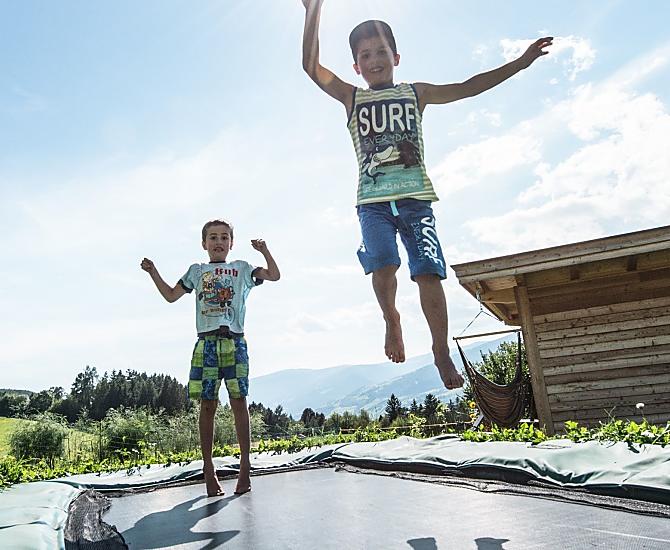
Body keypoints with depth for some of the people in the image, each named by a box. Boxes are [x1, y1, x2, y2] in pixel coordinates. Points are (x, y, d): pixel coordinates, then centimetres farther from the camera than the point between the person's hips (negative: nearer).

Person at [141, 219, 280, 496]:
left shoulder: (242, 269, 17)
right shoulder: (196, 271, 21)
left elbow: (274, 275, 10)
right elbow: (171, 295, 23)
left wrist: (264, 250, 1)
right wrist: (153, 272, 15)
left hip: (234, 341, -1)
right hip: (206, 342, 1)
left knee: (239, 401, -6)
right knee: (207, 405, 0)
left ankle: (245, 467, 1)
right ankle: (208, 469, 8)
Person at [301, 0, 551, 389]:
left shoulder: (416, 94, 16)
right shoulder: (352, 98, 14)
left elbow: (468, 87, 12)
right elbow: (312, 67, 3)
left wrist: (519, 63, 6)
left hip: (415, 196, 0)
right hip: (373, 200, 0)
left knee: (428, 272, -10)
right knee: (383, 264, -22)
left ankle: (442, 352, -1)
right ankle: (391, 319, 8)